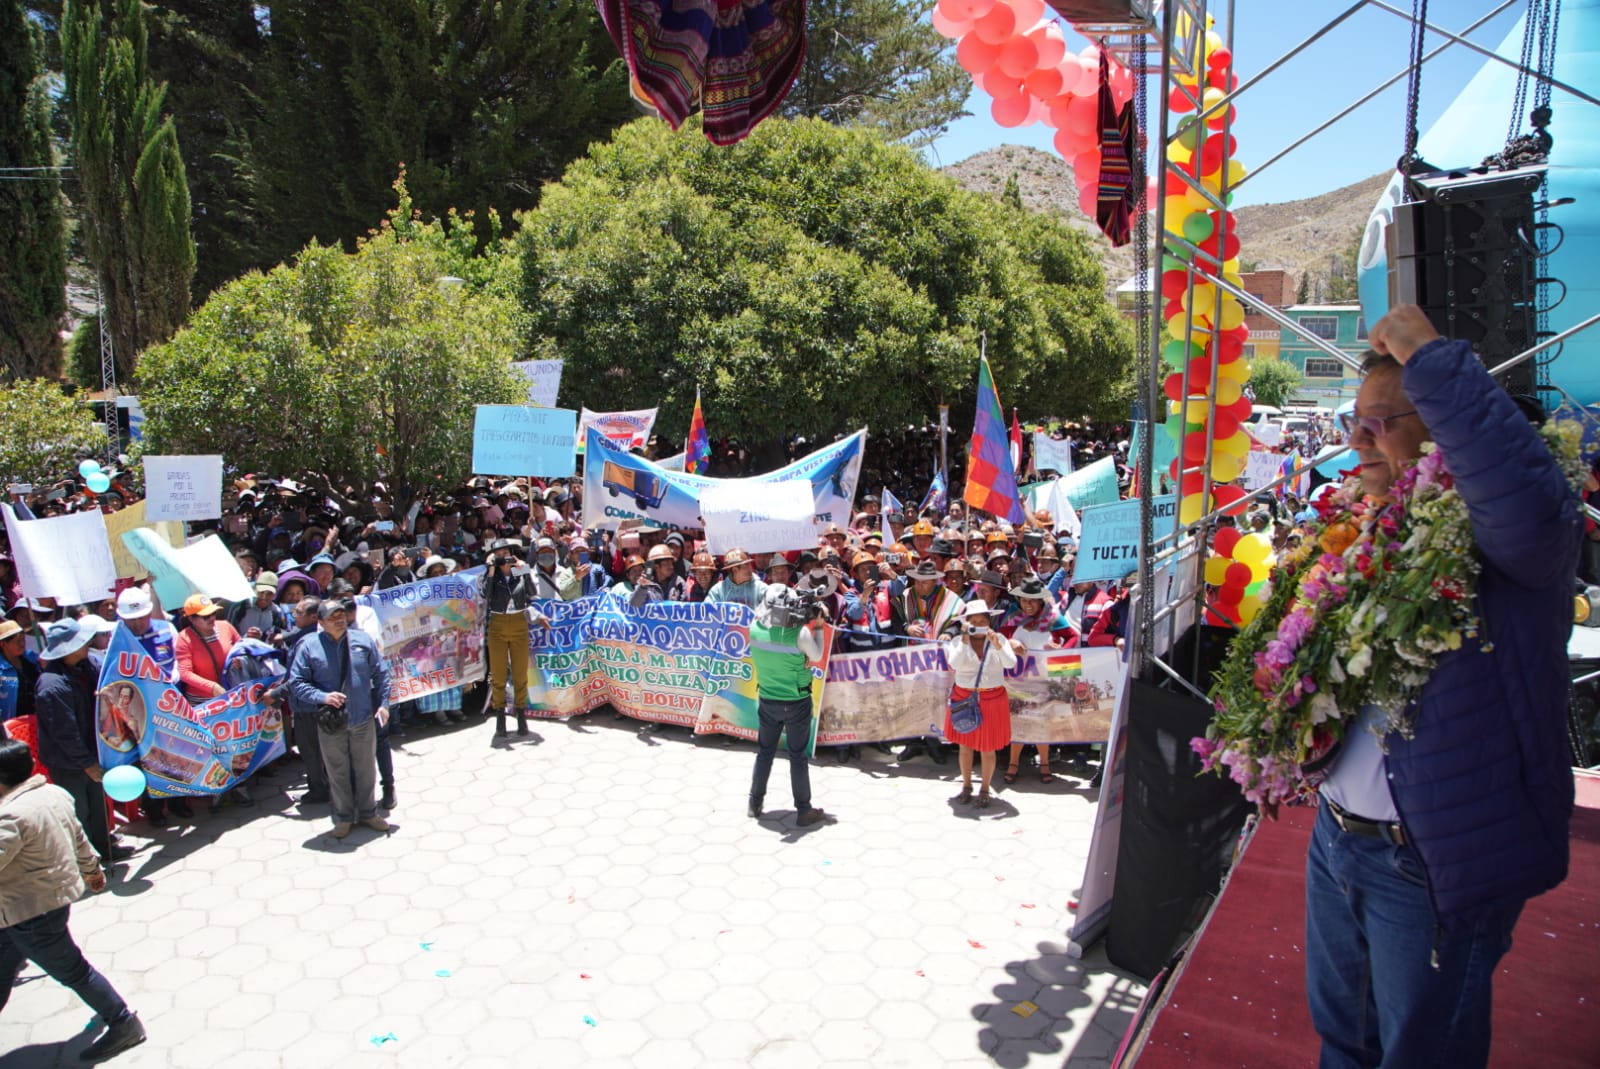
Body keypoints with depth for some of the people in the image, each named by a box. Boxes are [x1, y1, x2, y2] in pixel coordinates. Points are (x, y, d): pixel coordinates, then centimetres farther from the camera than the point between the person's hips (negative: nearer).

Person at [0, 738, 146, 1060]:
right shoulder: (54, 793, 1)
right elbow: (78, 838, 13)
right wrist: (91, 868, 28)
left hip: (31, 911, -9)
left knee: (71, 971, 6)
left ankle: (123, 1023, 17)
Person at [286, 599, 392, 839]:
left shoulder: (363, 640, -2)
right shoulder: (309, 646, -8)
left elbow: (381, 673, 4)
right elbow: (296, 682, -5)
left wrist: (383, 703, -2)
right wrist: (322, 697, -19)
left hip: (364, 718, 2)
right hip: (330, 723, -2)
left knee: (366, 769, 14)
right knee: (338, 773, 11)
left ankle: (368, 813, 31)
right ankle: (343, 817, 28)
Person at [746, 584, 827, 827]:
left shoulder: (756, 628, -14)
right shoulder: (800, 634, -24)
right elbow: (817, 655, -6)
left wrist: (806, 622, 3)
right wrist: (818, 627, 3)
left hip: (767, 700, 4)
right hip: (796, 702, -3)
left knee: (765, 752, 18)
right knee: (798, 756, 7)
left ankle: (755, 804, 26)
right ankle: (804, 811, 15)